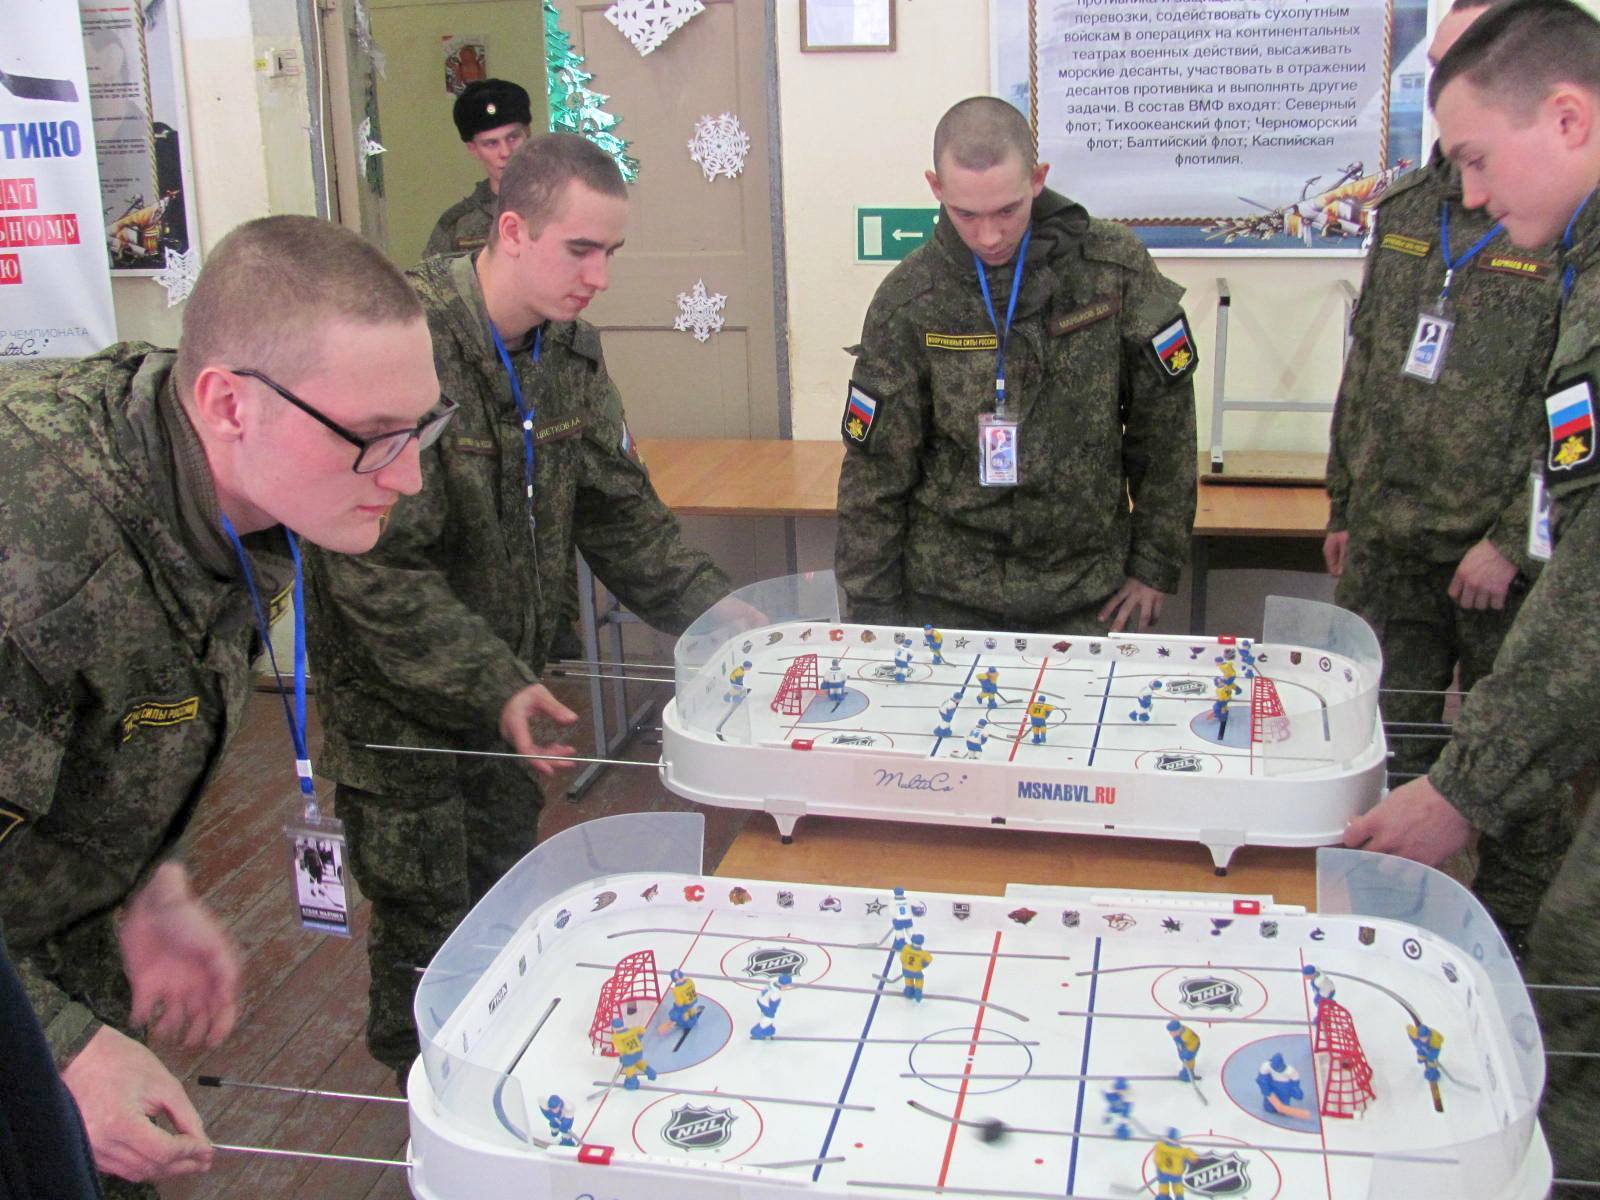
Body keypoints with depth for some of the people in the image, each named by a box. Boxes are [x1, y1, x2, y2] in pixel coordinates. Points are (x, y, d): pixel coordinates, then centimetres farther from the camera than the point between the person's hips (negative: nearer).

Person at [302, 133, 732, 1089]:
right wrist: (495, 688, -30)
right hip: (396, 692, -7)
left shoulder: (569, 345, 0)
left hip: (506, 679, 7)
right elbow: (378, 568, -27)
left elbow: (619, 510, 6)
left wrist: (717, 615, -3)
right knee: (427, 929, 4)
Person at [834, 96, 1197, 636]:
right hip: (945, 601, 0)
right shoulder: (906, 303, -9)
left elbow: (1164, 424, 1)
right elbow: (875, 471, -4)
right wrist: (873, 612, -6)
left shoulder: (1114, 268, -7)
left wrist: (1154, 565, 1)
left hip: (1087, 595, 1)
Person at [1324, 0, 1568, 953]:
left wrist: (1514, 542, -16)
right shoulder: (1408, 209, 9)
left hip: (1511, 559, -5)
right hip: (1387, 547, 5)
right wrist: (1344, 509, 16)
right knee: (1382, 757, 12)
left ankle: (1510, 955, 27)